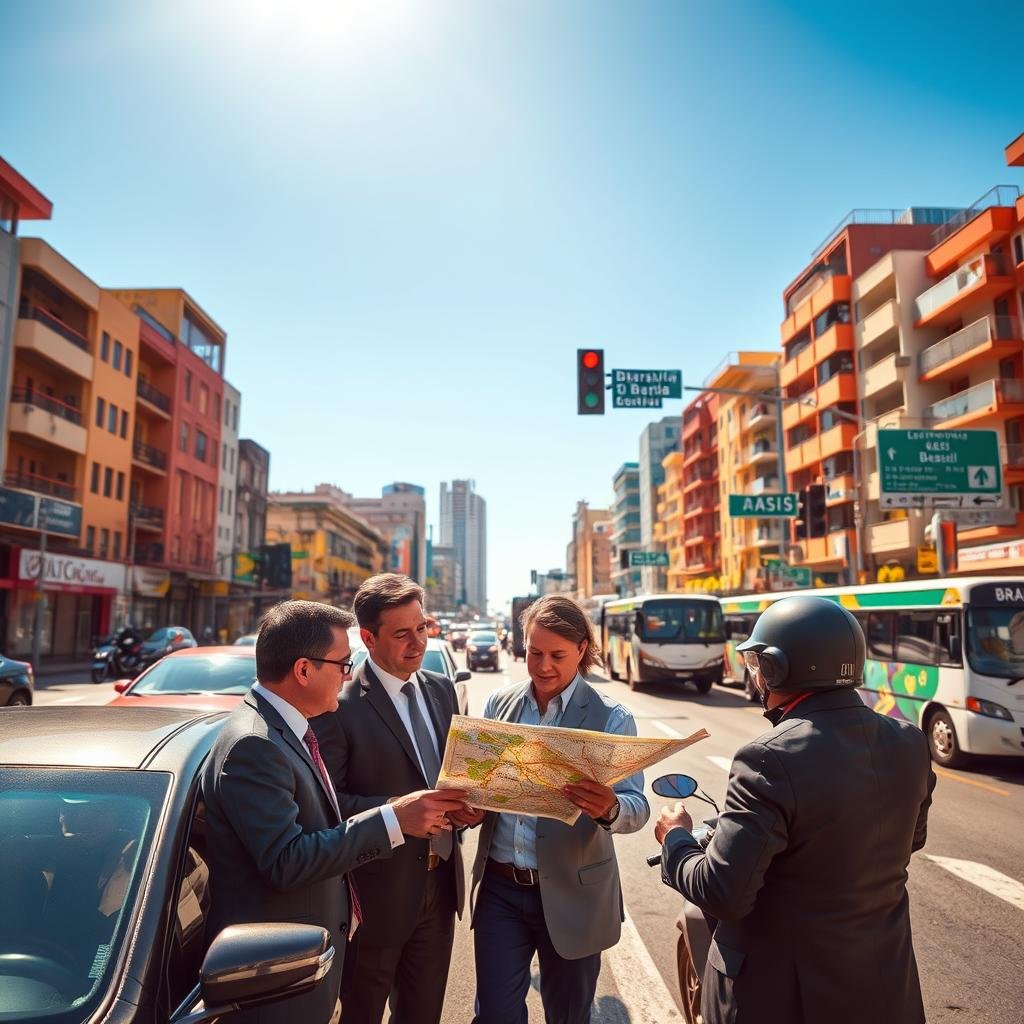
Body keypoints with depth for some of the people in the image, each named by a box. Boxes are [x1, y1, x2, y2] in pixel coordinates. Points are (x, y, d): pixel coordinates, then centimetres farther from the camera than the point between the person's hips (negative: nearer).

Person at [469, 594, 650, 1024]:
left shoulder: (611, 719, -11)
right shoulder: (499, 704, 0)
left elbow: (638, 806, -15)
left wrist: (610, 808, -38)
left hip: (571, 893, -2)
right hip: (499, 887, 2)